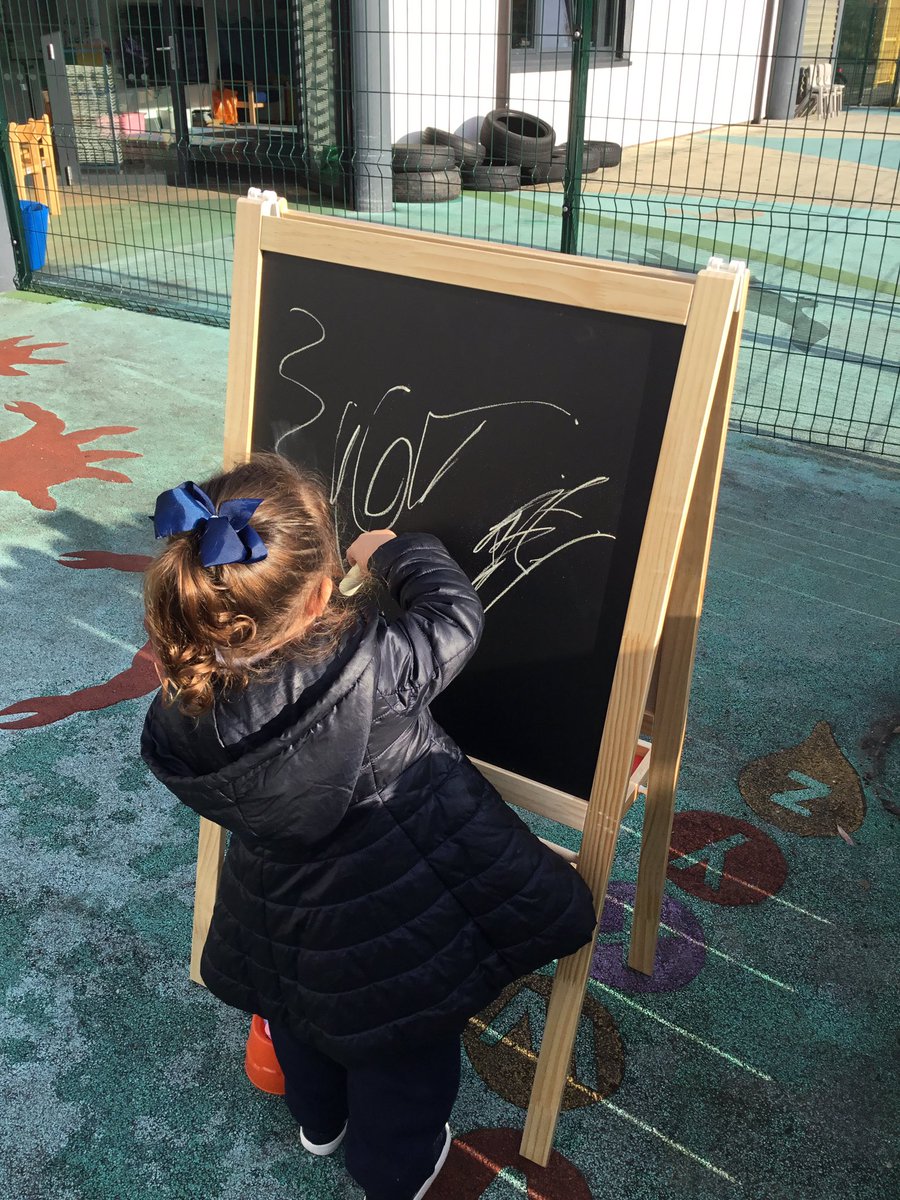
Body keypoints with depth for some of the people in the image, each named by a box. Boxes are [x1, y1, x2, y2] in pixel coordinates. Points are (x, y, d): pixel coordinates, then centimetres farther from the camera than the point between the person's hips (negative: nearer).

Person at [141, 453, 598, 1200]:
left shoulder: (181, 715, -24)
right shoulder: (368, 671, -39)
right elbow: (456, 616, -21)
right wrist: (397, 552, -3)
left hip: (286, 934, 5)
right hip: (395, 939, -4)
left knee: (304, 1025, 37)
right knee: (400, 1070, 26)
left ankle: (319, 1121, 66)